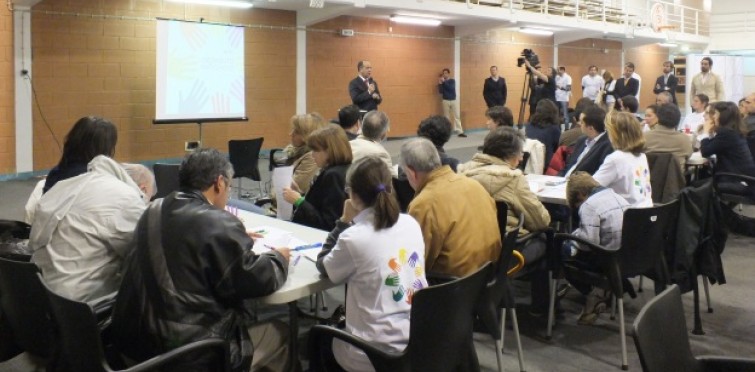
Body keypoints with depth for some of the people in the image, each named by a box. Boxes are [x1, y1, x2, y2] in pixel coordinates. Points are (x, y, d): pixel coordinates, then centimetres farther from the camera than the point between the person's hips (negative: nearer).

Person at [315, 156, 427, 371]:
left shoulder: (354, 238, -21)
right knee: (339, 327, 32)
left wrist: (344, 221, 0)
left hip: (377, 354, -6)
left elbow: (324, 268, 0)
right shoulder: (411, 224, -2)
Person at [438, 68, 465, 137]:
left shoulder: (452, 81, 3)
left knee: (456, 116, -2)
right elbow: (440, 91, -5)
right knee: (446, 117, 3)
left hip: (453, 100, 0)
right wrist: (440, 84, -17)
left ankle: (460, 132, -3)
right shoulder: (442, 82, 5)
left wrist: (444, 82, -18)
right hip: (446, 101, 0)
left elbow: (451, 88, -16)